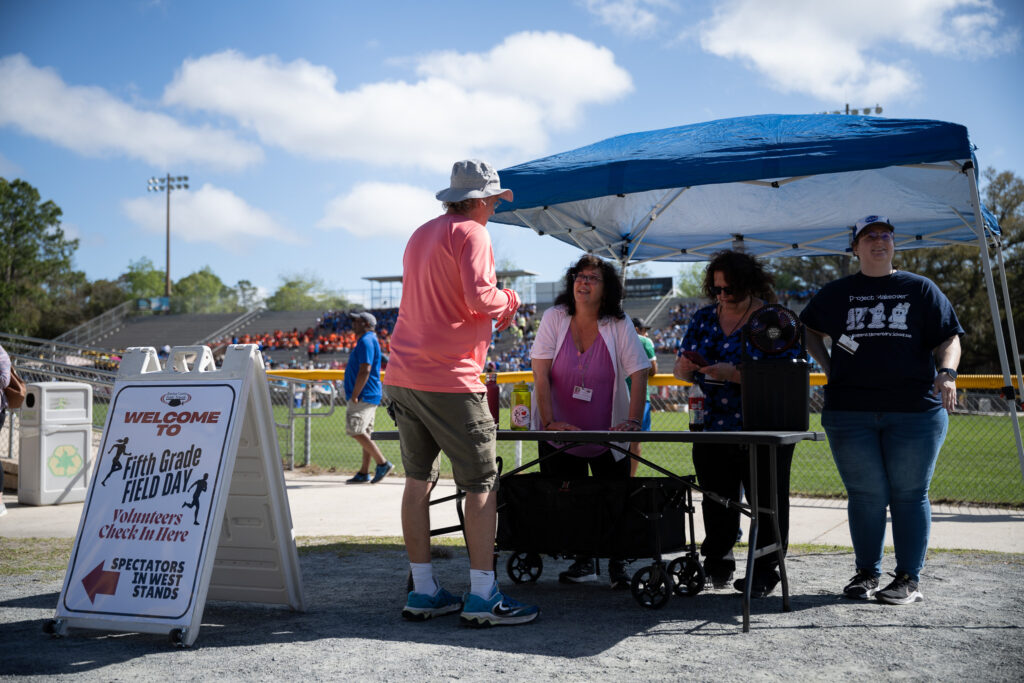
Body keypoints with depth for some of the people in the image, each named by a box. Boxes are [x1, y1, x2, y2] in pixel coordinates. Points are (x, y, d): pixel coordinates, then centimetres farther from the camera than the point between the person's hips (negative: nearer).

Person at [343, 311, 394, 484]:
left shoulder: (366, 341, -13)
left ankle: (383, 463, -12)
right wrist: (354, 396, 22)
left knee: (355, 431, -13)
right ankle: (364, 473, 12)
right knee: (364, 433, 10)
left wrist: (354, 396, -22)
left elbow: (365, 371, -22)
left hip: (364, 396, -10)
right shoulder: (369, 340, 20)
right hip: (368, 396, 10)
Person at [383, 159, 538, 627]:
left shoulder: (420, 235, 20)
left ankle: (423, 592, 16)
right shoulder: (470, 234, -6)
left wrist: (494, 311, 24)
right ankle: (482, 597, 0)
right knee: (481, 483, -1)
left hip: (402, 373, 8)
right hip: (448, 378, -8)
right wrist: (507, 300, 2)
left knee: (418, 481, 11)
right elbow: (479, 296, -19)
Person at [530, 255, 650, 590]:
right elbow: (541, 376, -10)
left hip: (607, 436, 0)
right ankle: (582, 561, 20)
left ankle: (618, 564, 19)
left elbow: (639, 374, -11)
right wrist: (548, 422, -17)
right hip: (562, 433, 1)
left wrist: (633, 422, -21)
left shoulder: (619, 325, -7)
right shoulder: (554, 318, -7)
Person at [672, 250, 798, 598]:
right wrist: (685, 367, -12)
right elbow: (679, 370, 12)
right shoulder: (704, 318, 10)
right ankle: (717, 564, 25)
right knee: (717, 499, 11)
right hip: (712, 429, 4)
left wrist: (734, 374, -25)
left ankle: (765, 570, 16)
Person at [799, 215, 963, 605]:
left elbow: (948, 339, 7)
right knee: (865, 494, 3)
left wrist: (946, 372, -12)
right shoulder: (836, 293, 13)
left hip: (915, 411, -1)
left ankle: (909, 578, 11)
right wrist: (827, 365, 9)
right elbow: (811, 331, 25)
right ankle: (866, 573, 16)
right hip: (850, 411, 1)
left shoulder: (920, 289, 10)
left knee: (909, 494, 1)